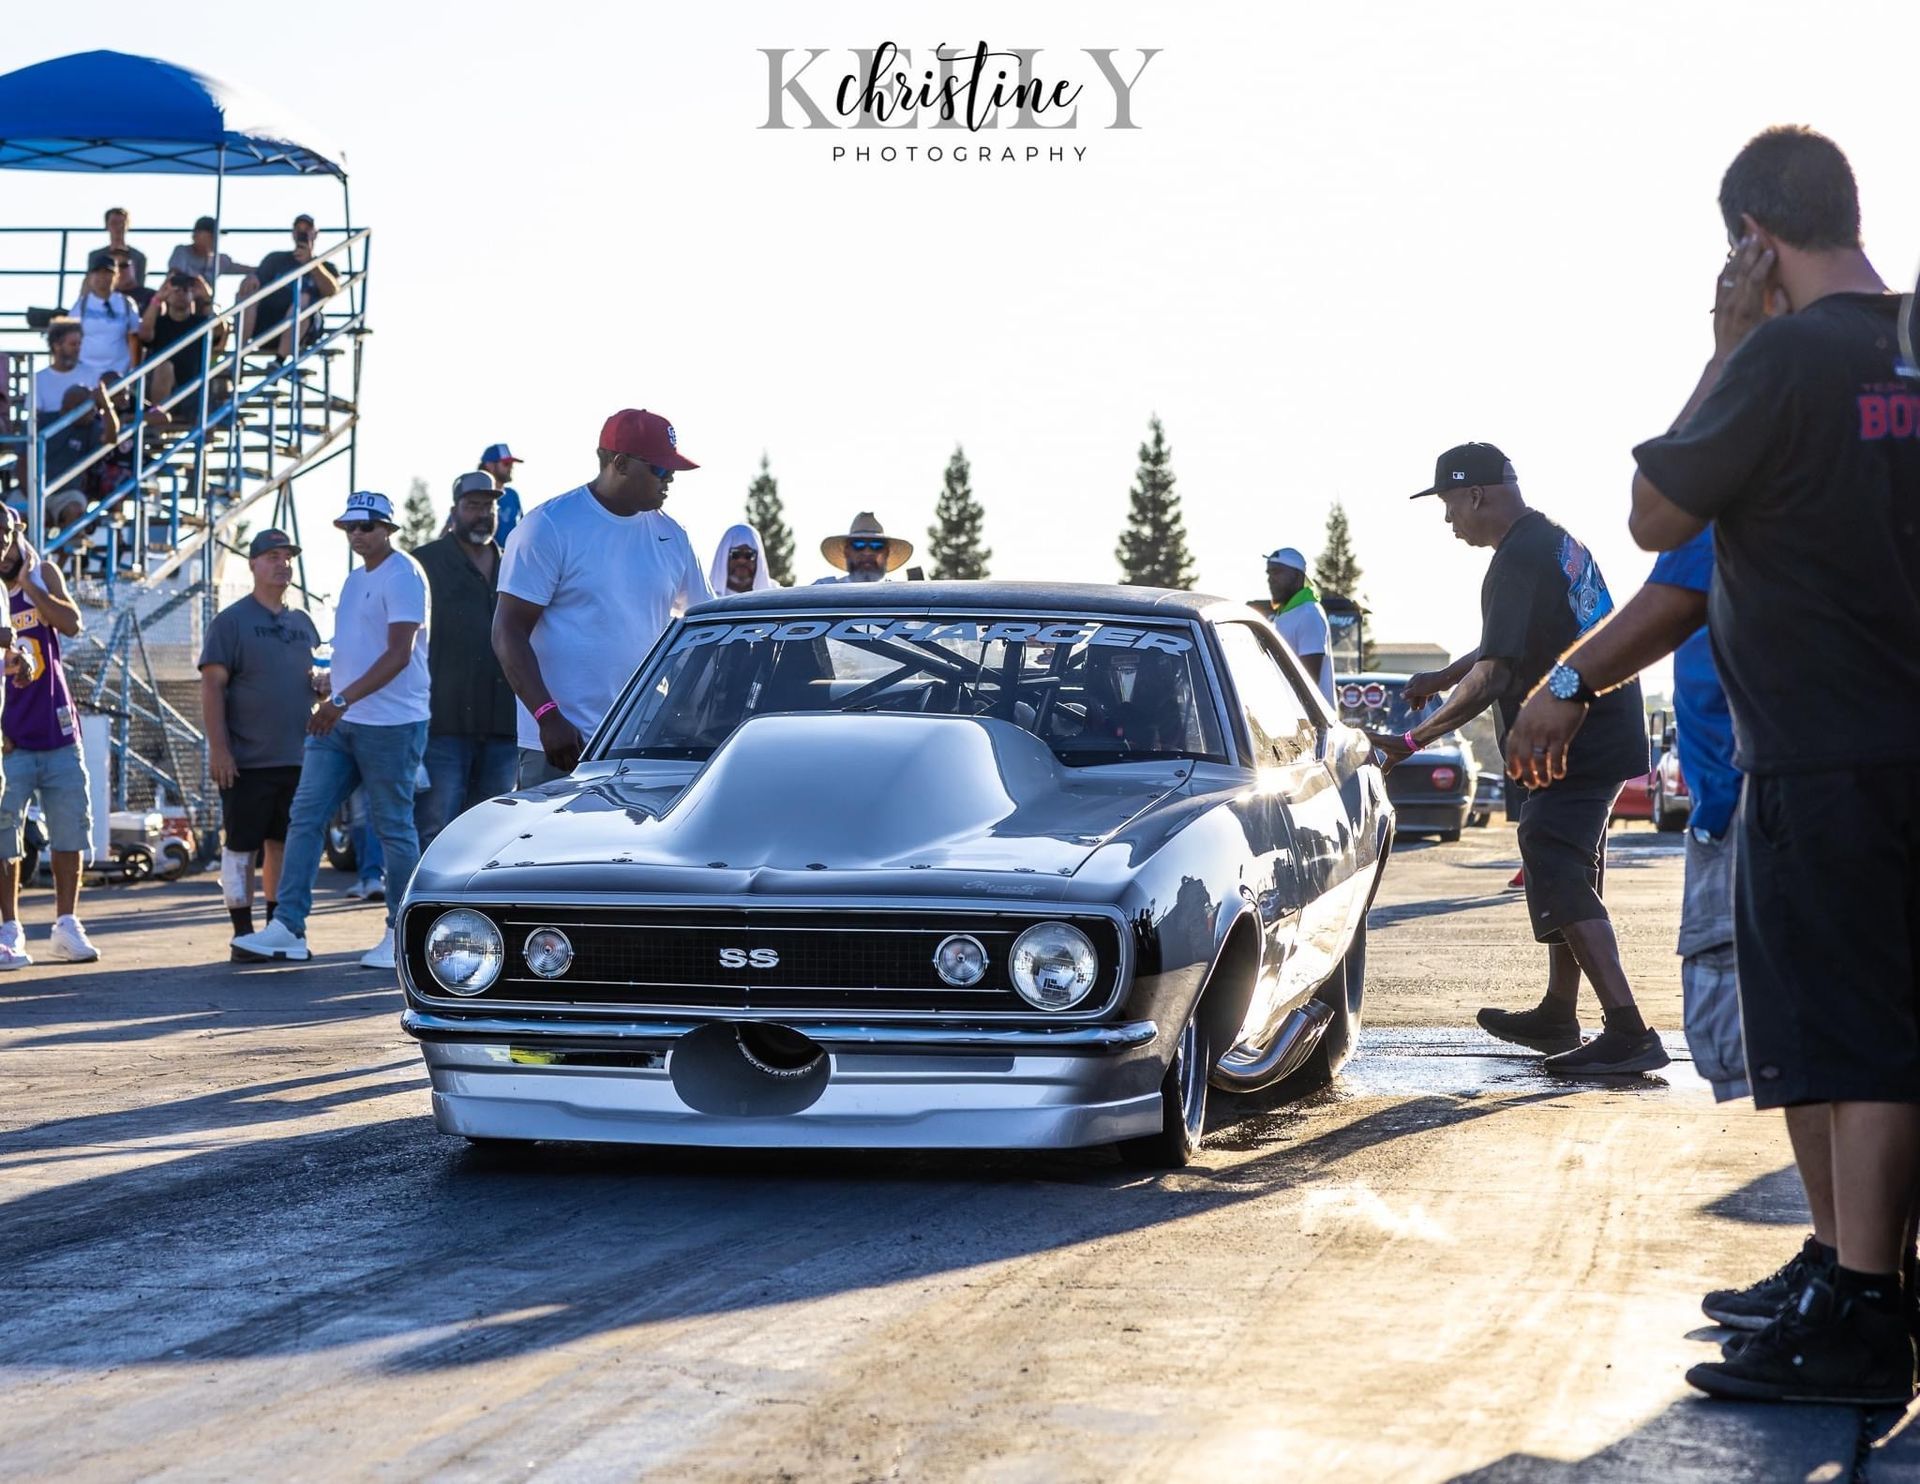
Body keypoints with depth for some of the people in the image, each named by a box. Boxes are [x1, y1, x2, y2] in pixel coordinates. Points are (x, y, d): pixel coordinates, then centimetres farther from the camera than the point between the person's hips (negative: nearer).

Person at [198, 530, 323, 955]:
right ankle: (243, 932, 3)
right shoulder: (231, 620, -3)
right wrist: (218, 748, -15)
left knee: (284, 845, 10)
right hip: (246, 760, -6)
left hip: (297, 758, 6)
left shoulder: (302, 622, 16)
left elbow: (320, 675, 27)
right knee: (240, 847, -2)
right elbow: (212, 685, -8)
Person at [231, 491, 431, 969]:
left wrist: (342, 701, -25)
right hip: (339, 720, 9)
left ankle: (400, 933, 9)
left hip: (391, 723, -9)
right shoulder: (356, 578, 18)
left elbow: (399, 654, -20)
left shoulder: (402, 576, -11)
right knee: (305, 816, 1)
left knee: (394, 828, 0)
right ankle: (288, 926, 1)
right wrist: (332, 702, 18)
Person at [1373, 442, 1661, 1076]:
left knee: (1562, 883, -13)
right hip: (1603, 734, 11)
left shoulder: (1519, 561, -19)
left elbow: (1494, 674, -24)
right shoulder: (1558, 542, 14)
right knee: (1566, 878, 19)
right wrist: (1442, 677, 29)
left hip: (1572, 747, -11)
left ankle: (1629, 1033, -19)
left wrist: (1412, 740, -21)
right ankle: (1557, 1017, 31)